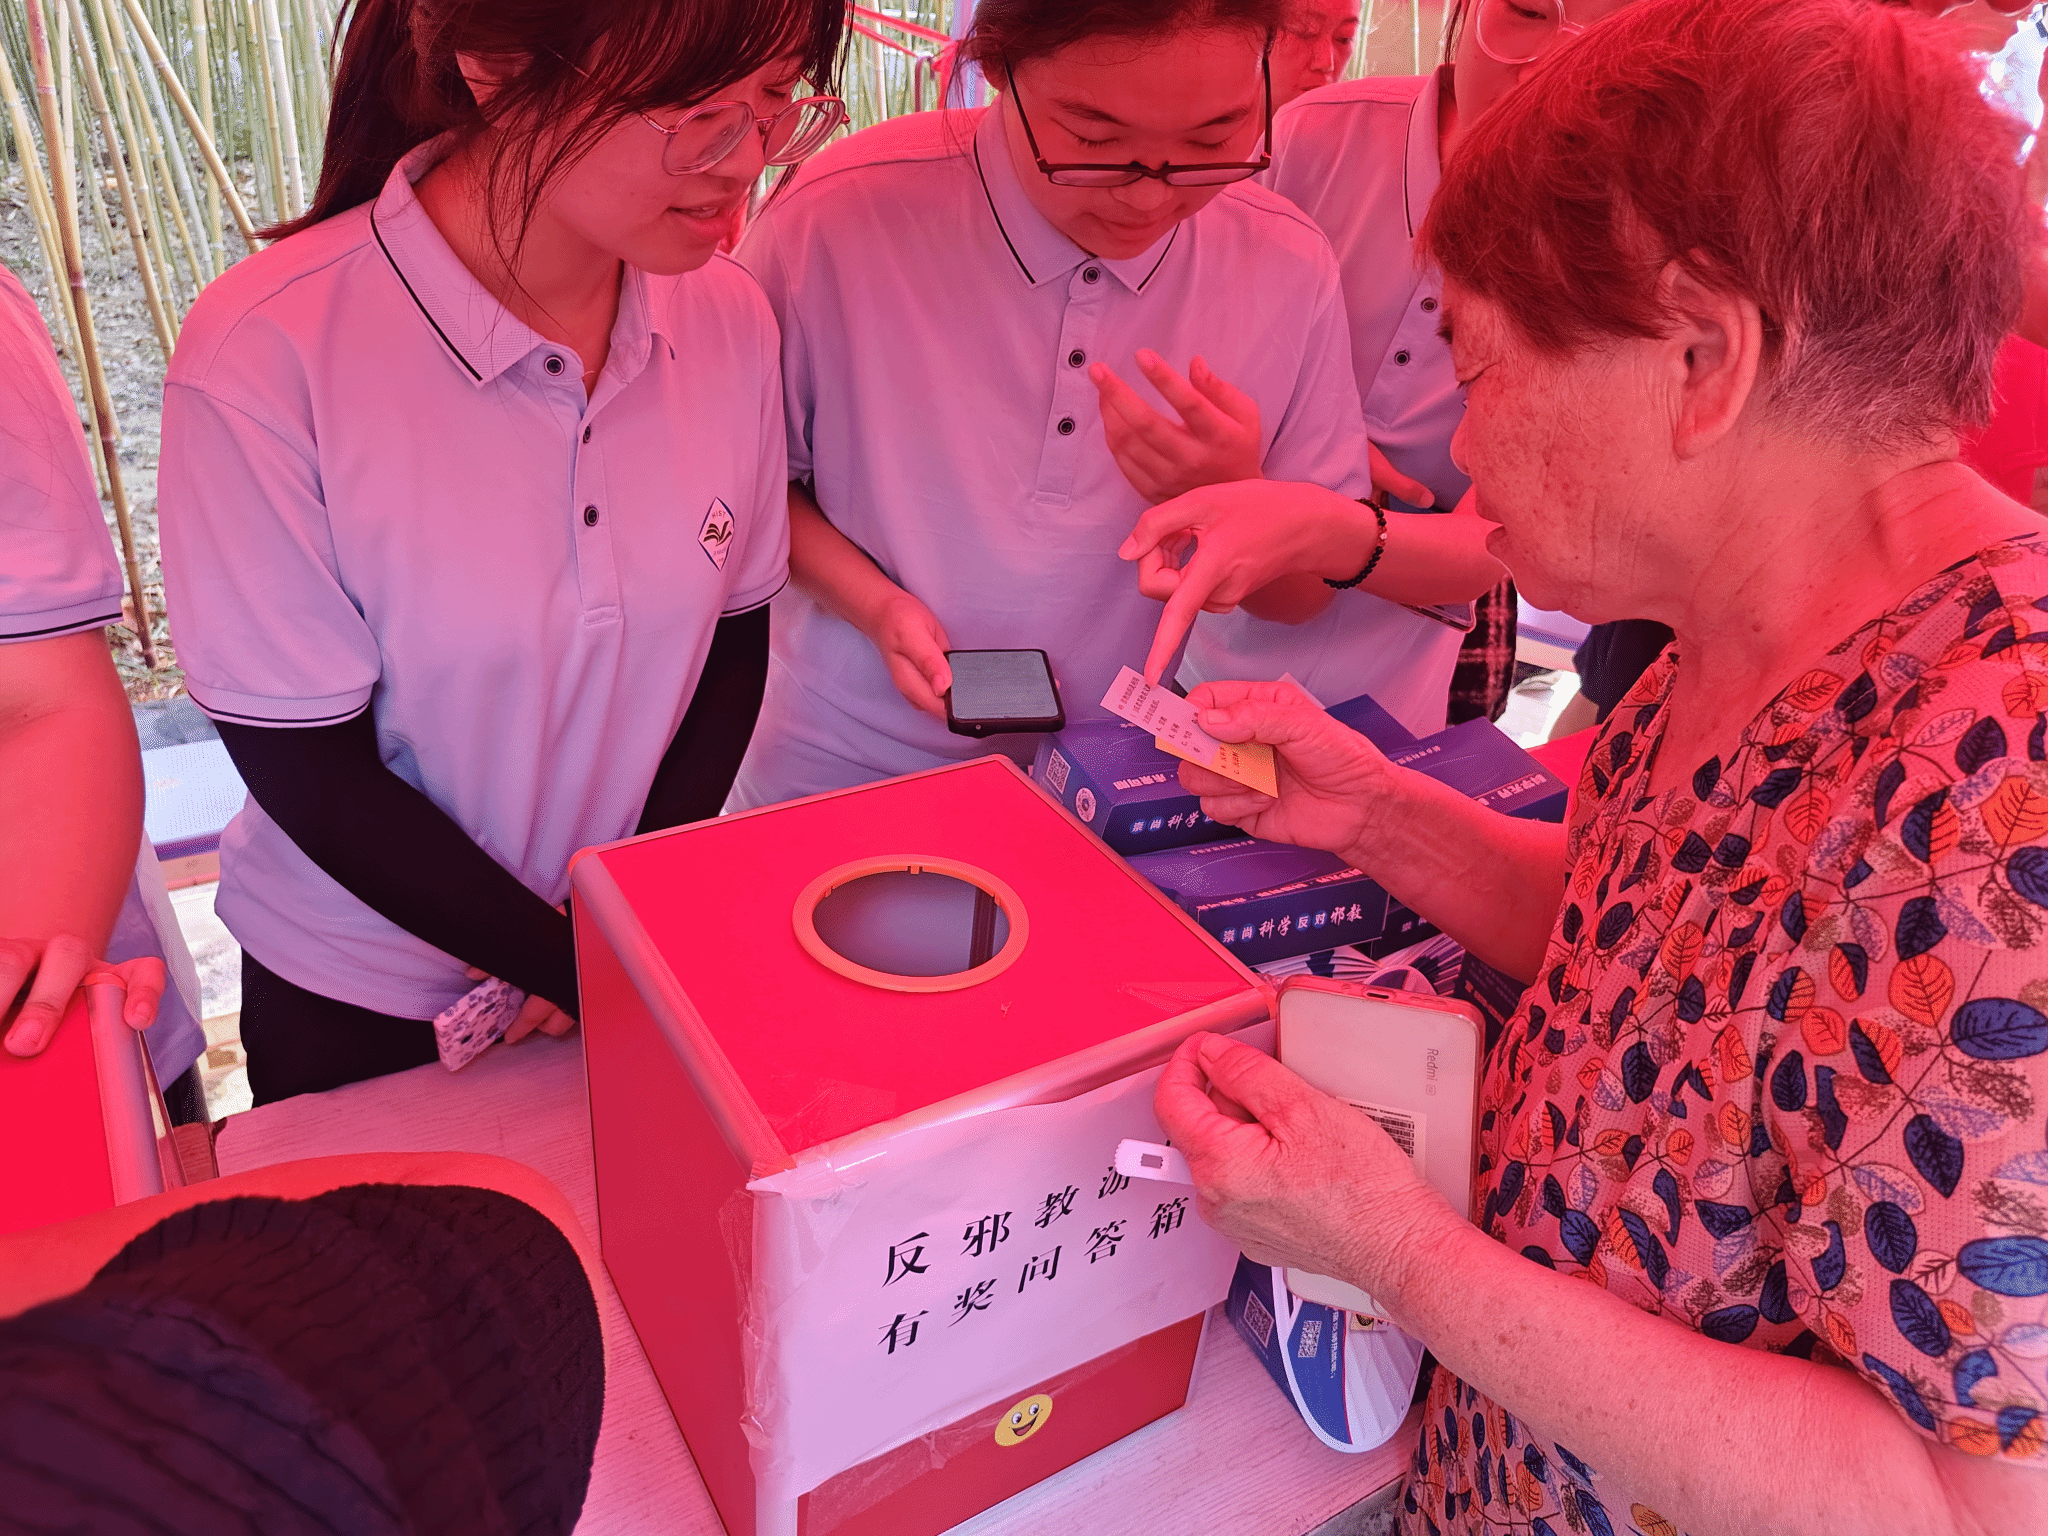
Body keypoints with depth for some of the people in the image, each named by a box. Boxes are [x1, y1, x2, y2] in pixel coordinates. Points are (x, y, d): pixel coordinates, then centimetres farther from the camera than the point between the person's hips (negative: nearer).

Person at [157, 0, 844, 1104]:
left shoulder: (728, 319, -12)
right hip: (359, 1012, -3)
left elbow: (737, 634, -2)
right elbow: (309, 773, -19)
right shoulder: (262, 358, -25)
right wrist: (581, 969, -19)